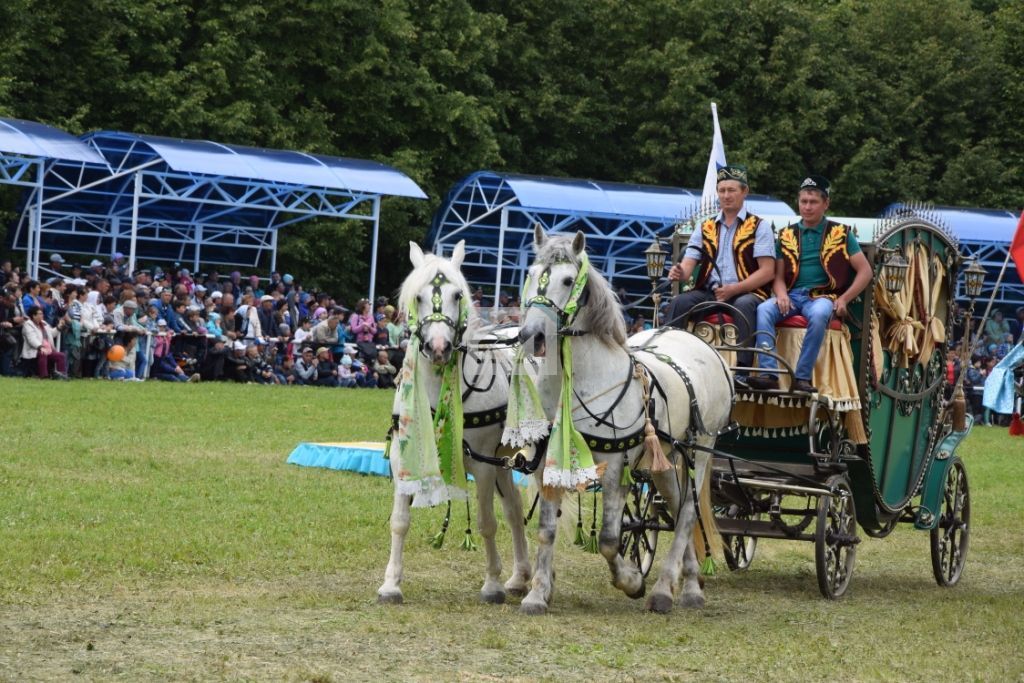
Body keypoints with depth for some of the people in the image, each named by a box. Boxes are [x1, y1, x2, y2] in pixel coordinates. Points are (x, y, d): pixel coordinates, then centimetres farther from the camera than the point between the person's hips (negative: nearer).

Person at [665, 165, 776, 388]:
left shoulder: (758, 227, 5)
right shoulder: (706, 229, 18)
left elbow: (767, 271, -5)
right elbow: (688, 264, 9)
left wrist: (734, 289, -17)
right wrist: (680, 273, -18)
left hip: (746, 293, -4)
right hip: (709, 292, 4)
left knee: (744, 305, -37)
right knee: (679, 303, -23)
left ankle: (743, 370, -42)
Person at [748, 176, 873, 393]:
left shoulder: (841, 234, 9)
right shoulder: (787, 235, 17)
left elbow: (865, 271, 6)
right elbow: (779, 275, 16)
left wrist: (844, 299, -6)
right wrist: (781, 295, -7)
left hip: (823, 296, -3)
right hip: (792, 295, 3)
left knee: (818, 315, -39)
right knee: (763, 310, -29)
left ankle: (802, 377, -34)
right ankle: (769, 373, -37)